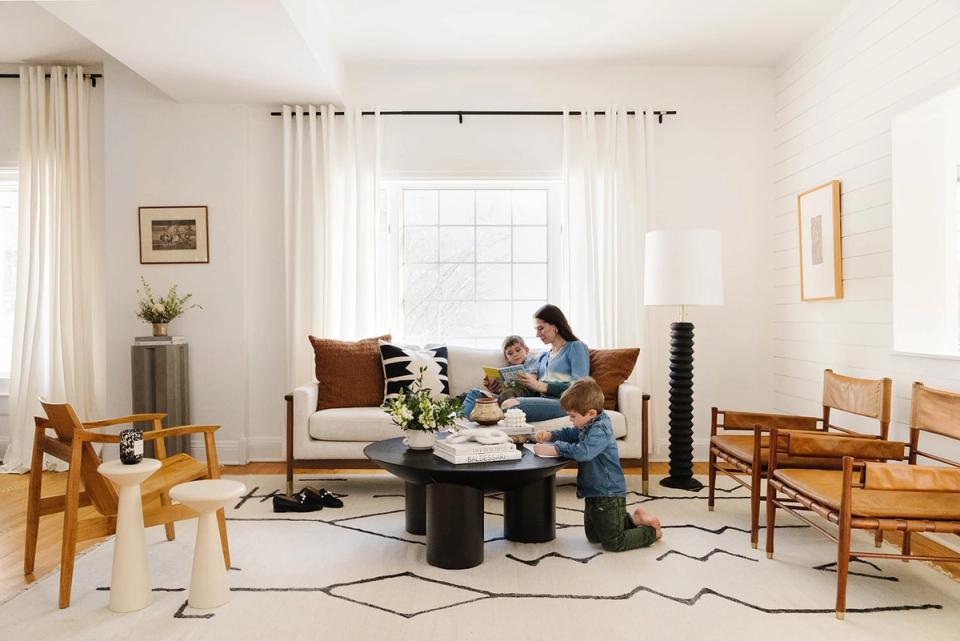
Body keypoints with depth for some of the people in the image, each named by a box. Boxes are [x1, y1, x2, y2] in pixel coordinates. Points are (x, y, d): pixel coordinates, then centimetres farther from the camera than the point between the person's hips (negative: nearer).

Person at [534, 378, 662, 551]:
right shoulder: (588, 425, 3)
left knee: (612, 543, 0)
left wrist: (555, 449, -35)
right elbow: (570, 433, 19)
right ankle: (634, 519, 30)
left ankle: (651, 531, 18)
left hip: (609, 496, -10)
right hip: (593, 493, 10)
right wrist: (550, 436, 1)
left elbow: (583, 451, -42)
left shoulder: (600, 430, -27)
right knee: (593, 536, 24)